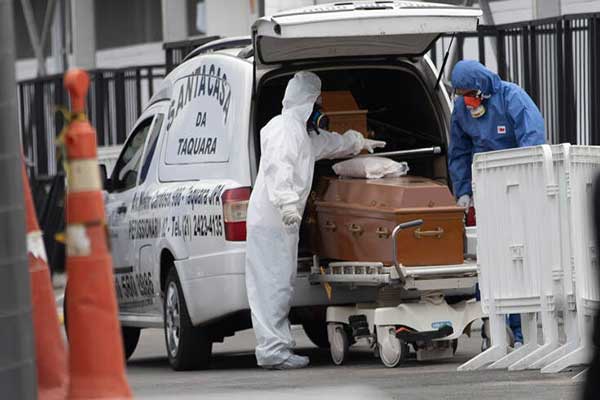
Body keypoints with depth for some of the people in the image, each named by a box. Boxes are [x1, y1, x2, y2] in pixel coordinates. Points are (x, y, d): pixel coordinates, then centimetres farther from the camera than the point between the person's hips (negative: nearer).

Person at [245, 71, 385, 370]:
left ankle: (278, 347, 14)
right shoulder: (284, 128, -11)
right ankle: (272, 350, -16)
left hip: (283, 221, 11)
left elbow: (331, 143, 45)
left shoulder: (304, 132, 23)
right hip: (271, 219, -11)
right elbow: (277, 168, -25)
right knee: (273, 284, -13)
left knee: (281, 284, 11)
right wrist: (287, 203, -37)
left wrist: (360, 143, 60)